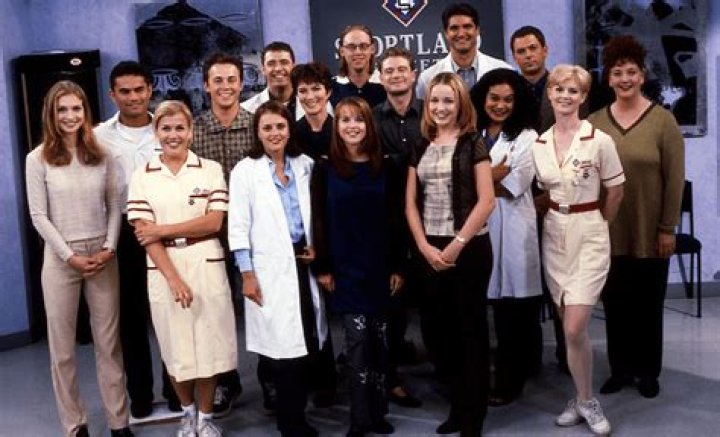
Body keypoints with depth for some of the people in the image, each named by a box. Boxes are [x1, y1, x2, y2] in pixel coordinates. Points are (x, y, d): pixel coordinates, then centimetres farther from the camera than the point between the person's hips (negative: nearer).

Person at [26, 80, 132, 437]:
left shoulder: (102, 156, 5)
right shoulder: (38, 159, -3)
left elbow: (114, 207, 6)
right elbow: (39, 216, -5)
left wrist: (109, 249, -7)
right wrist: (70, 256, -11)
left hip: (103, 256, 2)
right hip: (61, 258, -2)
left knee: (109, 342, 8)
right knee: (63, 347, 6)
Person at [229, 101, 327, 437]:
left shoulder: (304, 165, 9)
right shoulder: (245, 171, -2)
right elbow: (238, 227, -5)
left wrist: (317, 246, 1)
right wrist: (247, 275, -9)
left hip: (303, 262, 4)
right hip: (270, 268, -4)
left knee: (305, 341, 6)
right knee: (283, 343, -2)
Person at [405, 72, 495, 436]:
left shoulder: (472, 143, -3)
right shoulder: (421, 147, 10)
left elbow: (486, 200, -10)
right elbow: (411, 203, 9)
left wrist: (457, 245, -13)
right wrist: (424, 246, -4)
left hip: (469, 249, -5)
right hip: (431, 251, 5)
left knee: (472, 328, 3)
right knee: (446, 328, 12)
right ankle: (457, 408, 26)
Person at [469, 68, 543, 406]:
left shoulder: (526, 137, 1)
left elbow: (513, 187, -10)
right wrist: (492, 175, -9)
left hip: (512, 230, -3)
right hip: (477, 229, 3)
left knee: (512, 310, 2)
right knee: (497, 307, 6)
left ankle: (508, 382, 15)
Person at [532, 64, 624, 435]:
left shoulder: (599, 141, -11)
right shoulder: (538, 144, 2)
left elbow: (615, 192, 0)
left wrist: (595, 224, 9)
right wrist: (558, 218, 5)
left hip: (589, 236, -4)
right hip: (554, 234, 4)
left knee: (574, 329, -10)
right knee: (567, 329, 11)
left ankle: (586, 401, 13)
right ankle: (582, 398, 27)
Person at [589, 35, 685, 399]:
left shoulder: (663, 120, -7)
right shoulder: (594, 122, 1)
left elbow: (675, 178, -6)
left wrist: (668, 228, -8)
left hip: (650, 233, -2)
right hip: (608, 233, 2)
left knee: (648, 304, 11)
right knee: (615, 303, 11)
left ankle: (648, 371, 27)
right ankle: (620, 368, 27)